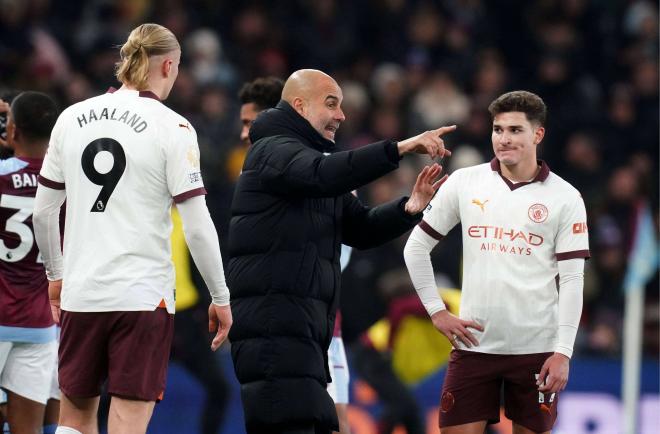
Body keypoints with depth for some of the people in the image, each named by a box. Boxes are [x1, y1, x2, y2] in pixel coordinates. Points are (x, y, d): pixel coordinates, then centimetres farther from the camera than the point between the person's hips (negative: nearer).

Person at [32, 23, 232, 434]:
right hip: (144, 293, -4)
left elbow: (43, 211, 12)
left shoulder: (72, 118, 6)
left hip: (81, 292, 4)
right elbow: (197, 226, -9)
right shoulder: (172, 128, -7)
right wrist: (221, 298, 0)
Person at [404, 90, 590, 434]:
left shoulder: (565, 198, 0)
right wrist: (437, 312, 5)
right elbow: (416, 246, 12)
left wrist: (562, 352, -10)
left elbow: (571, 280, -3)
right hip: (474, 344, 1)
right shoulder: (463, 183, 5)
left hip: (536, 350, -1)